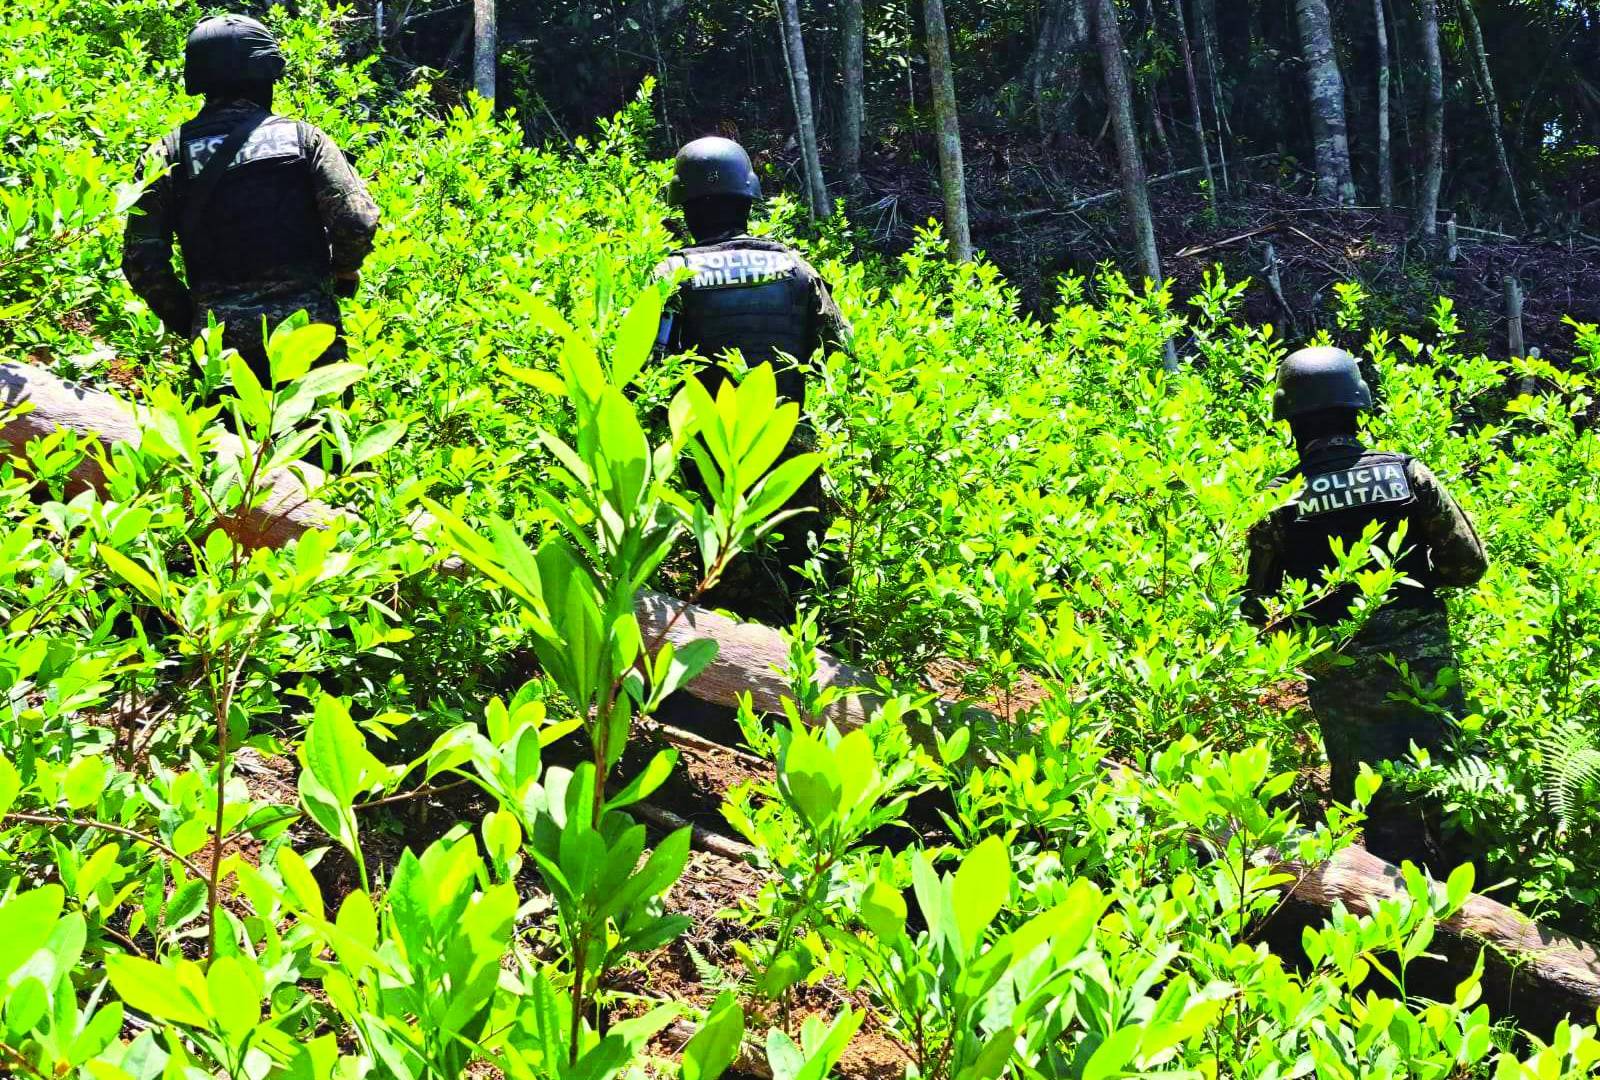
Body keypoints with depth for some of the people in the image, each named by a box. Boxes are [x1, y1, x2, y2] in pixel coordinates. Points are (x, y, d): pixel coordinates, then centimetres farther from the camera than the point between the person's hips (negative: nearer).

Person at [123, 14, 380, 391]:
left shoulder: (169, 153, 4)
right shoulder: (302, 137, 3)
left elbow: (142, 260, -2)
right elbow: (358, 222, -7)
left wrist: (185, 321, 11)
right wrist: (343, 271, 13)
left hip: (221, 335, 1)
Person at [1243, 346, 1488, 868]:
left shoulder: (1280, 501, -6)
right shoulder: (1407, 473, -4)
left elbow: (1260, 609, 0)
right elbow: (1469, 563, 0)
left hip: (1340, 682, 0)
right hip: (1423, 665, 1)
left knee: (1383, 816, 7)